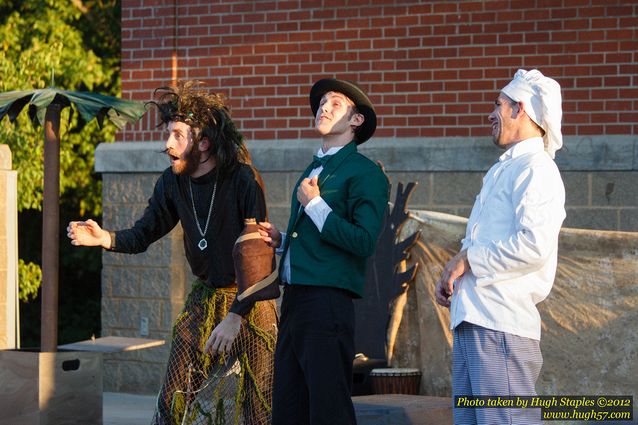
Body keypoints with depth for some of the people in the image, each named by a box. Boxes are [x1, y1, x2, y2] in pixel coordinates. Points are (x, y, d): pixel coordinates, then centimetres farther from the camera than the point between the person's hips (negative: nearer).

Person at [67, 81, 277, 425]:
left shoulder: (243, 180, -21)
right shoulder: (173, 182, -3)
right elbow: (143, 234, 2)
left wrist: (235, 317, -30)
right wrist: (105, 238, -20)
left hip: (249, 299, -5)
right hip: (204, 297, 5)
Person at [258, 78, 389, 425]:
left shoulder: (365, 173, -4)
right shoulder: (313, 171, 23)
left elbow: (364, 242, -15)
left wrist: (314, 204, -11)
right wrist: (280, 240, 13)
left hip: (328, 302, -8)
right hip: (294, 301, 8)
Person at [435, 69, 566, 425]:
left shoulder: (536, 168, -7)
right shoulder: (501, 171, 24)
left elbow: (535, 245, -21)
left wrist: (469, 259, -12)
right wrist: (453, 274, 11)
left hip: (501, 321, -10)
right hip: (471, 316, 10)